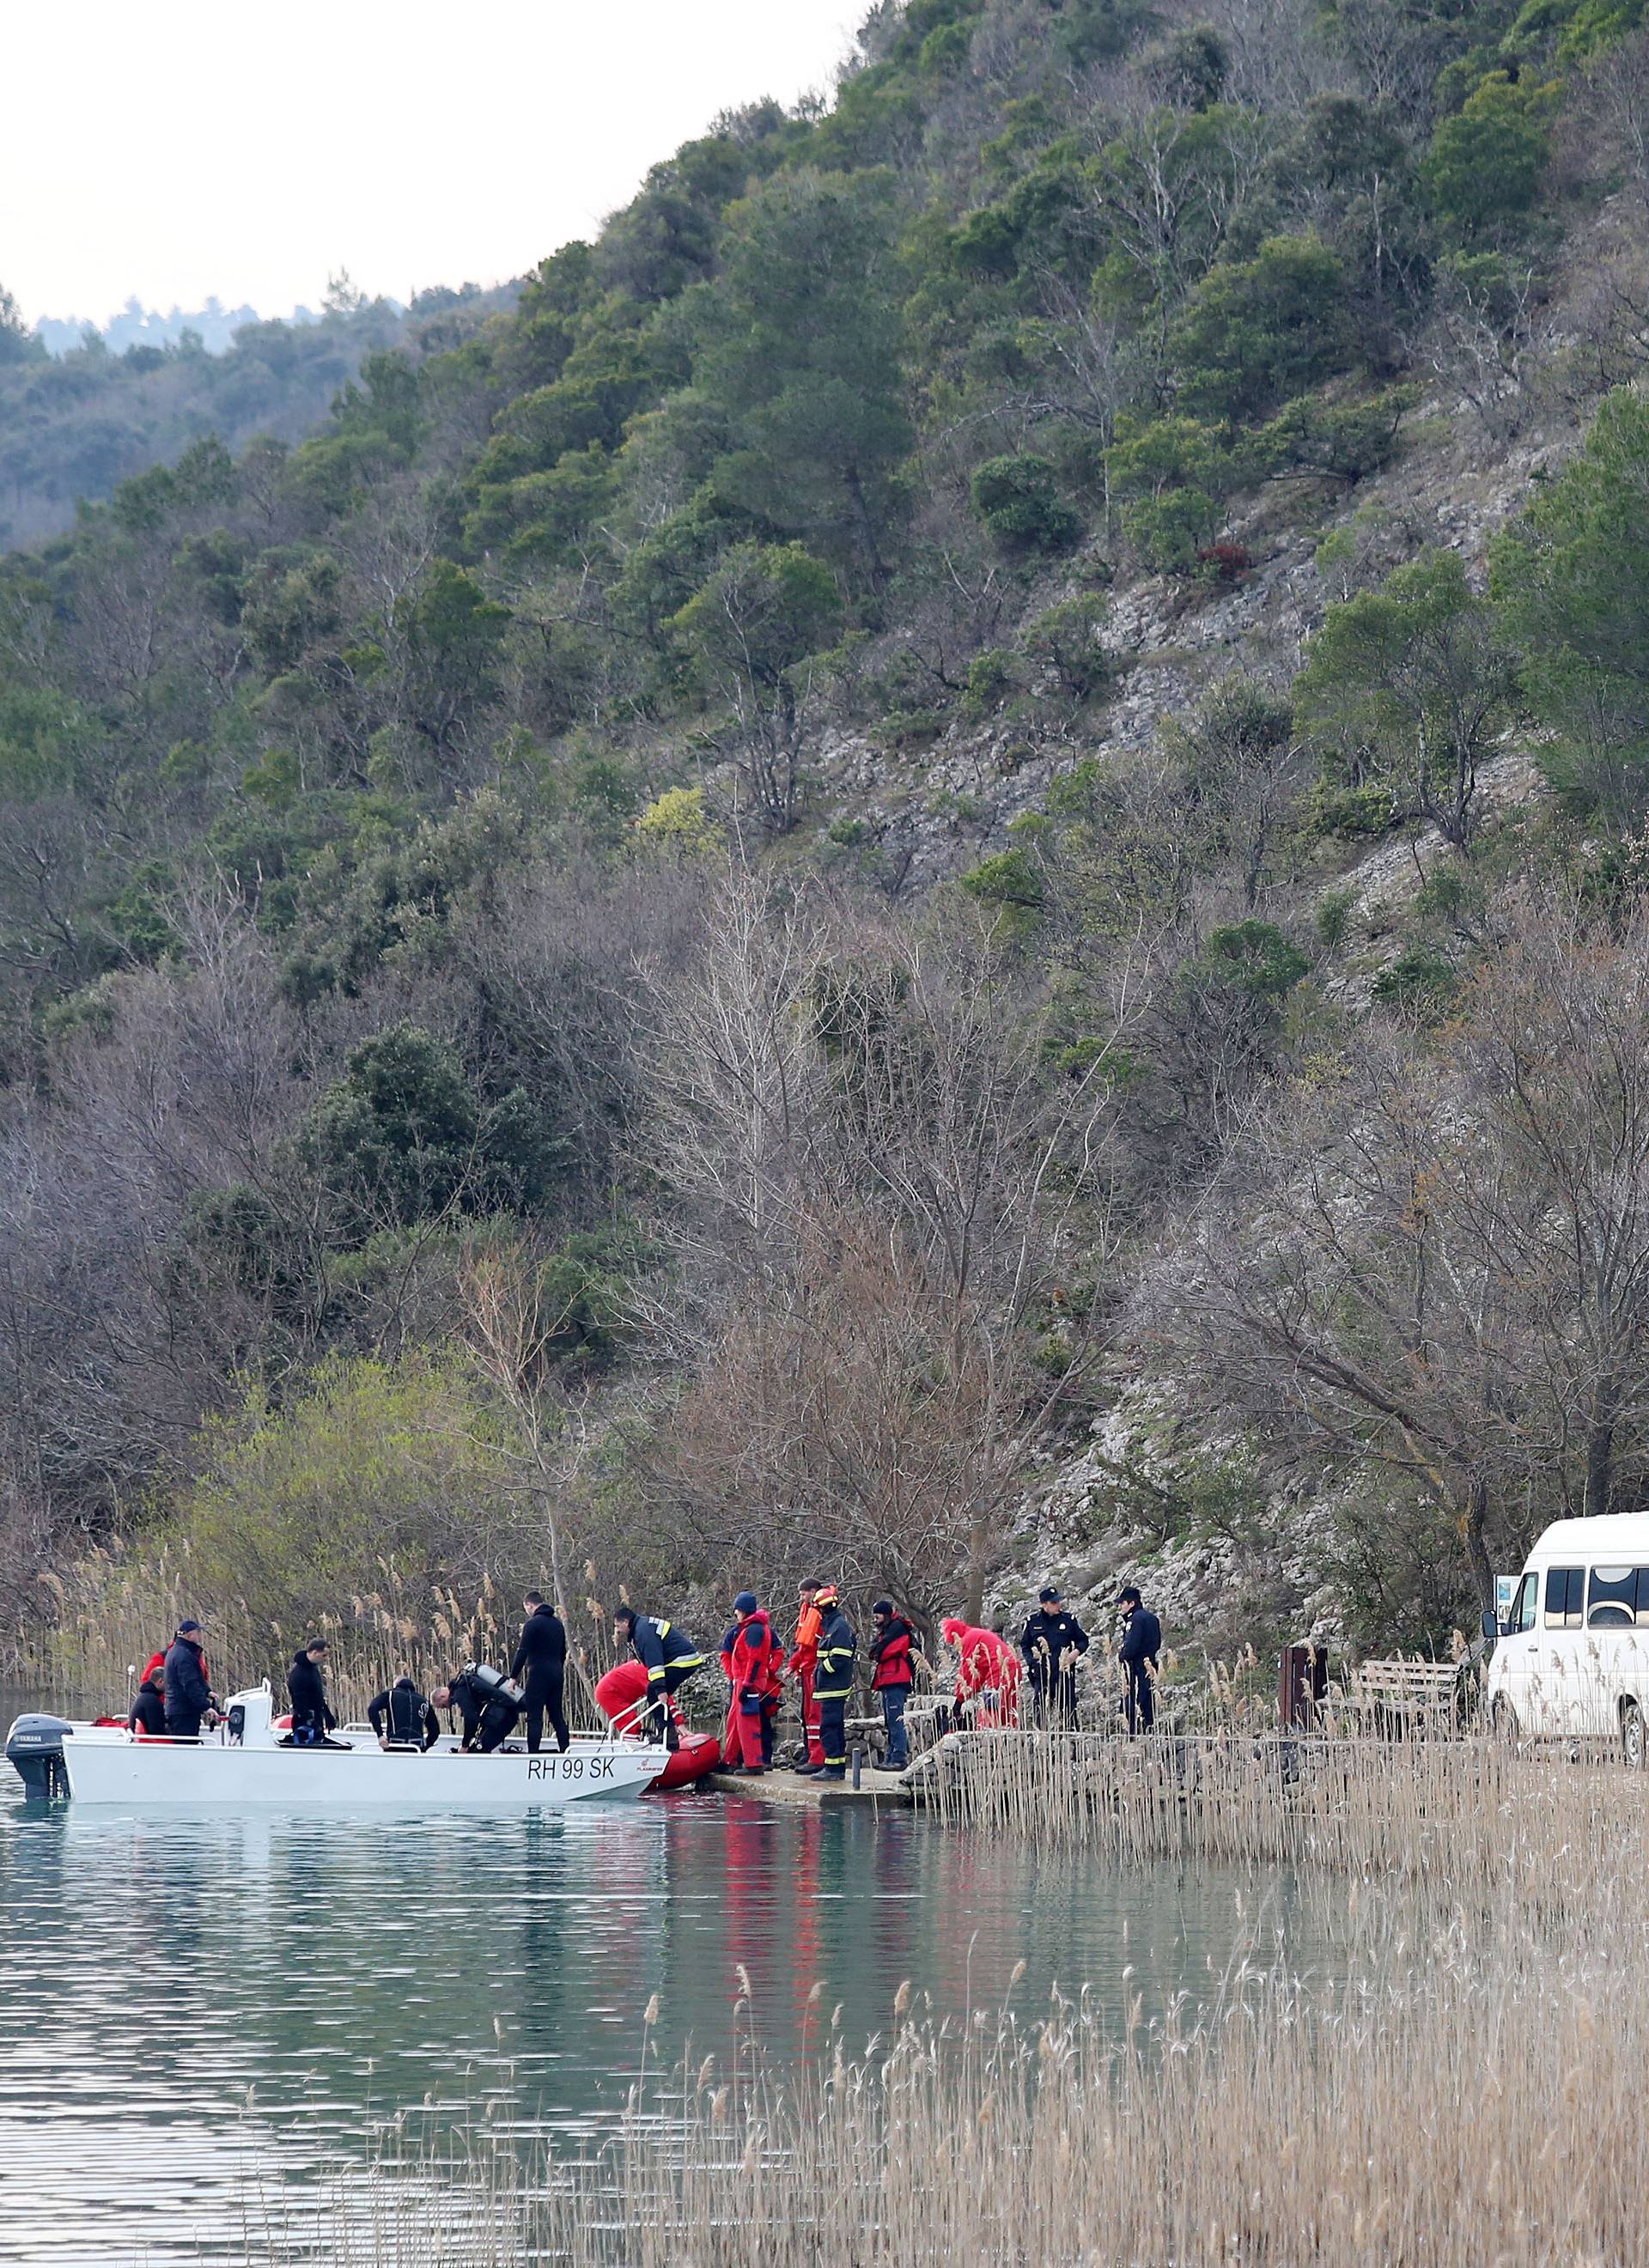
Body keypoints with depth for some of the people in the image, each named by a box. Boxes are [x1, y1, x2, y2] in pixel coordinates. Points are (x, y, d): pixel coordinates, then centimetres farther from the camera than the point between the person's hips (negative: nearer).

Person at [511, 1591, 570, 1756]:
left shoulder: (533, 1624, -10)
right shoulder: (558, 1624, 14)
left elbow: (523, 1652, -13)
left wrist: (514, 1677, -8)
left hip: (538, 1675, -7)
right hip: (557, 1674, 7)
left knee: (534, 1718, -6)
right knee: (557, 1716, 12)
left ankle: (533, 1754, -10)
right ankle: (565, 1752, 10)